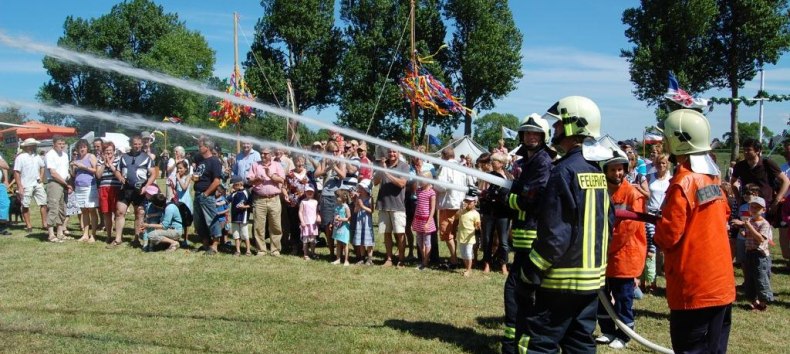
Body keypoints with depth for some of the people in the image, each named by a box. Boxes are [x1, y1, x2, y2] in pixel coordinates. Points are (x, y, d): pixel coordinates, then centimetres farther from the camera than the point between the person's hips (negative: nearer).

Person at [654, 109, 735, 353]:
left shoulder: (683, 182, -16)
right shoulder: (712, 177, 8)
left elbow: (667, 236, -18)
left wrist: (658, 223, 4)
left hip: (694, 289, -8)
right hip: (722, 285, 8)